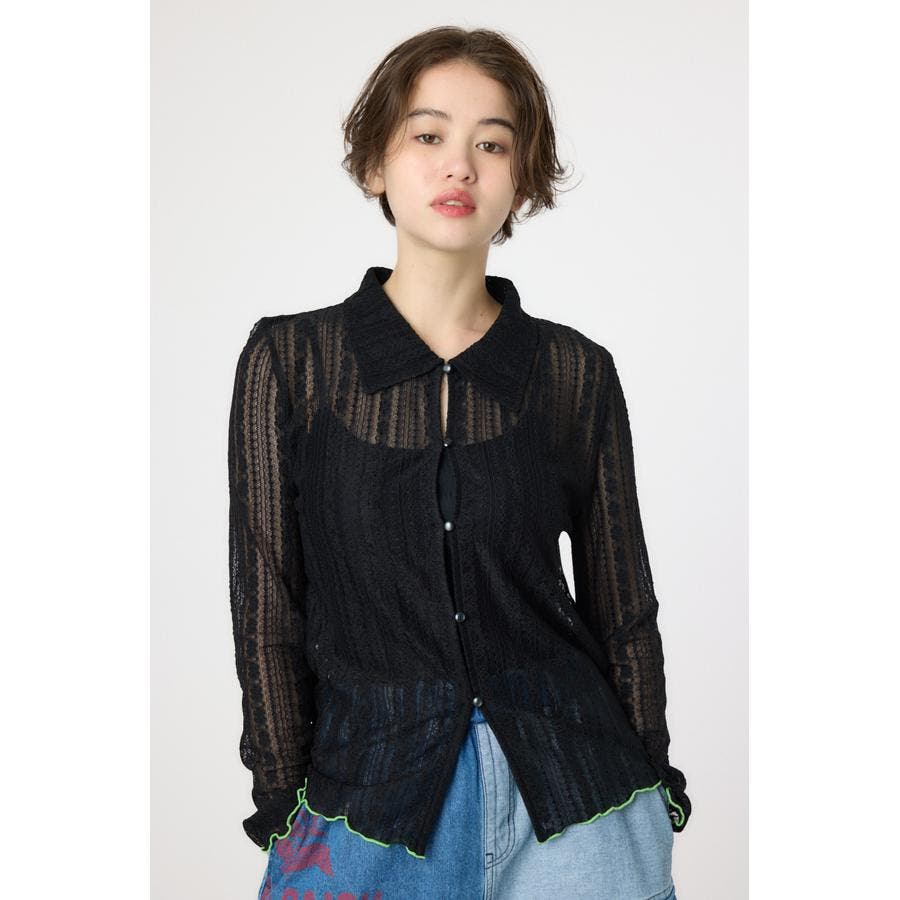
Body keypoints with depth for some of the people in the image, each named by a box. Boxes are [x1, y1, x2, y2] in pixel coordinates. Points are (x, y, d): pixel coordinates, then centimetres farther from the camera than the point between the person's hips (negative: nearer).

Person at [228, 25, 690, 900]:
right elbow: (266, 605, -3)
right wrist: (289, 809, -3)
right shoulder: (289, 359, -4)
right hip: (369, 794, 0)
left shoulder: (578, 372, -1)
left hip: (573, 796, 1)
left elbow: (621, 607, 5)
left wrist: (652, 791, 7)